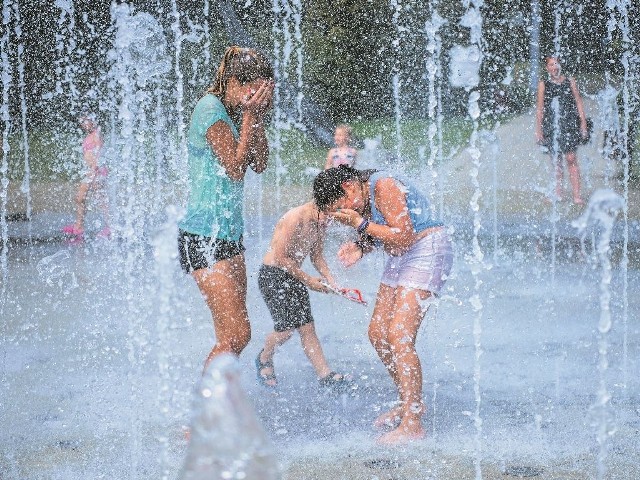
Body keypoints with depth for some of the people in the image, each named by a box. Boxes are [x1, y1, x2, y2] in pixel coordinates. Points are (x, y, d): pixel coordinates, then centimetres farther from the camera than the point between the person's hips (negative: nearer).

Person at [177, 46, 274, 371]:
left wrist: (258, 118, 2)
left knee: (230, 335, 9)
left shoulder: (233, 111, 13)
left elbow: (259, 164, 11)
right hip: (203, 237, -9)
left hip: (229, 233, 10)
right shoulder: (211, 110, -13)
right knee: (237, 335, -13)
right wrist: (249, 117, -13)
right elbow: (235, 169, -16)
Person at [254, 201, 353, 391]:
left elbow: (316, 255, 14)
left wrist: (329, 279, -2)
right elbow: (281, 257, -22)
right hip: (272, 274, -7)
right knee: (285, 329, -10)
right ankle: (264, 359, 17)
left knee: (307, 327, 1)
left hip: (294, 276, 7)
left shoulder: (320, 222, 1)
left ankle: (325, 375, -2)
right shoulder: (295, 218, -24)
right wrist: (308, 280, -17)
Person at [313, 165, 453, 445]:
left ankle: (412, 425, -15)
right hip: (400, 257, 10)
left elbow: (403, 237, -24)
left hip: (427, 252, -10)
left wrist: (360, 224, -22)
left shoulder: (384, 187, -22)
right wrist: (360, 246, -4)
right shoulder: (361, 196, 6)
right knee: (377, 333, 9)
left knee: (399, 337, -17)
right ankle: (409, 404, 23)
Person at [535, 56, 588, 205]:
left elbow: (578, 102, 10)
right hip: (551, 125, 1)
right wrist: (538, 129, 5)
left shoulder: (570, 81, 10)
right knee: (556, 159, 2)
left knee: (571, 158, -10)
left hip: (569, 124, -1)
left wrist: (583, 123, 3)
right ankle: (558, 191, 16)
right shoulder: (543, 85, 9)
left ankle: (576, 195, -13)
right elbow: (539, 108, 9)